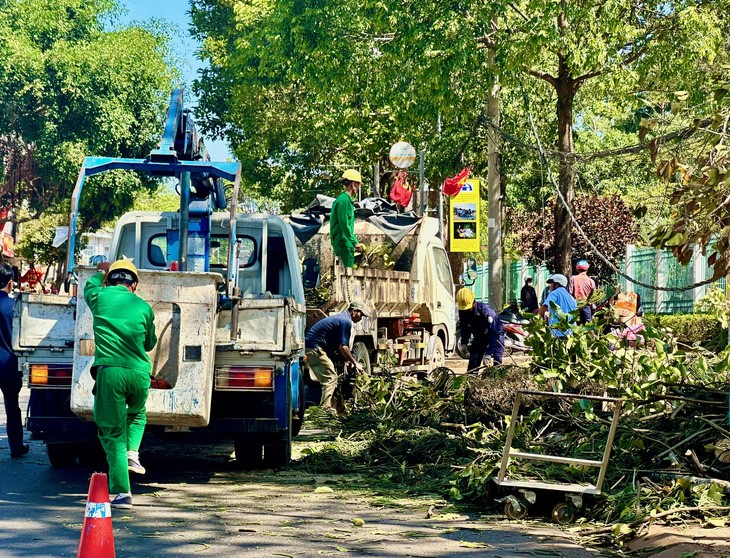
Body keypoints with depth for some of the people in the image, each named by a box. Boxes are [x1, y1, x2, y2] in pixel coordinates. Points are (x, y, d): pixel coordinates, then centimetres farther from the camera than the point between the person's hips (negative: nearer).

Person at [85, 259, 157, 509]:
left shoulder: (100, 297, 7)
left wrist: (101, 272, 52)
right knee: (137, 413, 33)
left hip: (109, 370, -2)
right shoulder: (143, 307, 10)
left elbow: (89, 286, 33)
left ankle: (122, 492, -4)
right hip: (139, 372, 2)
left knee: (113, 432, 3)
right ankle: (132, 453, 10)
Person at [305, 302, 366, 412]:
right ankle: (325, 409, -16)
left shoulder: (340, 318, 21)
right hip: (315, 348, -10)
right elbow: (343, 347, -15)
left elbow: (338, 346, 25)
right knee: (331, 378, -10)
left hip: (308, 346, 10)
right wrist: (355, 363, -6)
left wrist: (347, 359, 17)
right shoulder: (346, 321, -11)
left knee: (327, 378, 15)